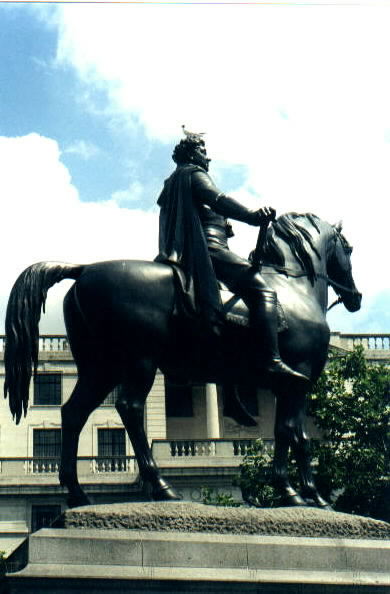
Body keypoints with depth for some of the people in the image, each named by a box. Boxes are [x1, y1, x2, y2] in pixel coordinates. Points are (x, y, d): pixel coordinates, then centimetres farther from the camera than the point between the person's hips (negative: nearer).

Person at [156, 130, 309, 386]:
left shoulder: (173, 183, 30)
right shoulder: (195, 174, 0)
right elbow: (218, 200, -18)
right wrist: (252, 216, -32)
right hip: (210, 248, -11)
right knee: (262, 290, -23)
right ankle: (271, 361, -38)